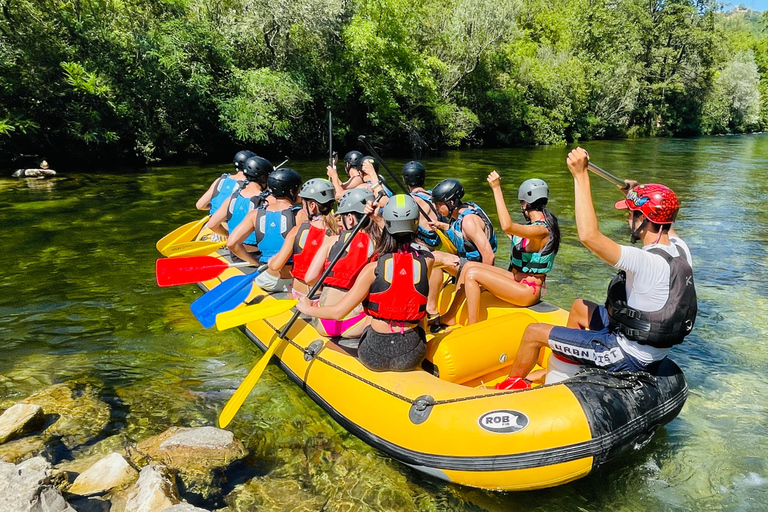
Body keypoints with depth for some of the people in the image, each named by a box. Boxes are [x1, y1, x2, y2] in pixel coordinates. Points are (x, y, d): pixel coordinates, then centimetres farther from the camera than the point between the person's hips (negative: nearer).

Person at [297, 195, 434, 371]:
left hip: (374, 357, 0)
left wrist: (306, 308, 5)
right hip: (412, 357, 1)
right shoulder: (426, 263, -9)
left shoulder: (373, 269, -15)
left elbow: (338, 312, -13)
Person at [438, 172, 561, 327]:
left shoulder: (541, 230, -22)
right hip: (517, 278, 10)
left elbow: (507, 226, -40)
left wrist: (496, 189, -37)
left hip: (528, 291, -10)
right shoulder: (537, 223, 10)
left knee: (472, 274, -17)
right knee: (469, 266, 3)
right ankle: (450, 316, 9)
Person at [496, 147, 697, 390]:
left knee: (534, 332, 0)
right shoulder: (679, 248, -6)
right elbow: (665, 225, 21)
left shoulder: (648, 262, -32)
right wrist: (639, 195, 24)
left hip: (630, 356, -9)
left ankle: (512, 384, 26)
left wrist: (580, 175, -36)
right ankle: (568, 365, 44)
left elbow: (589, 235, -40)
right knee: (579, 307, 28)